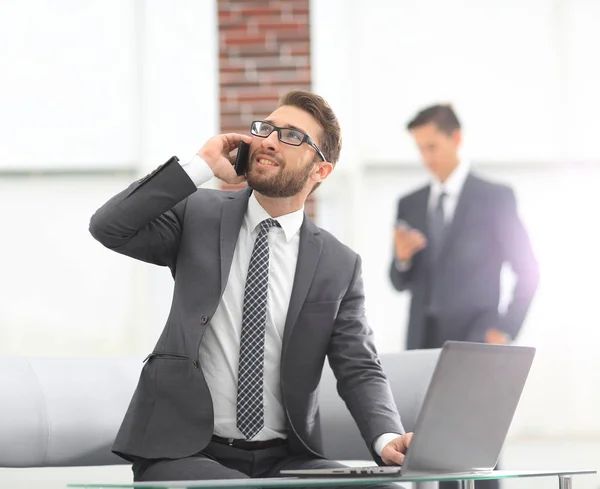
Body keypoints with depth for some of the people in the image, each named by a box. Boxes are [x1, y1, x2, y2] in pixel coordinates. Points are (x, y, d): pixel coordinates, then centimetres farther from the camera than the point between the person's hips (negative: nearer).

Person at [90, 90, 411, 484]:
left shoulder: (339, 266, 7)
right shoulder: (199, 215, 6)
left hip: (285, 460, 2)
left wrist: (388, 439, -18)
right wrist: (201, 166, -10)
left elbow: (359, 369, 3)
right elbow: (108, 228, -8)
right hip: (185, 452, -2)